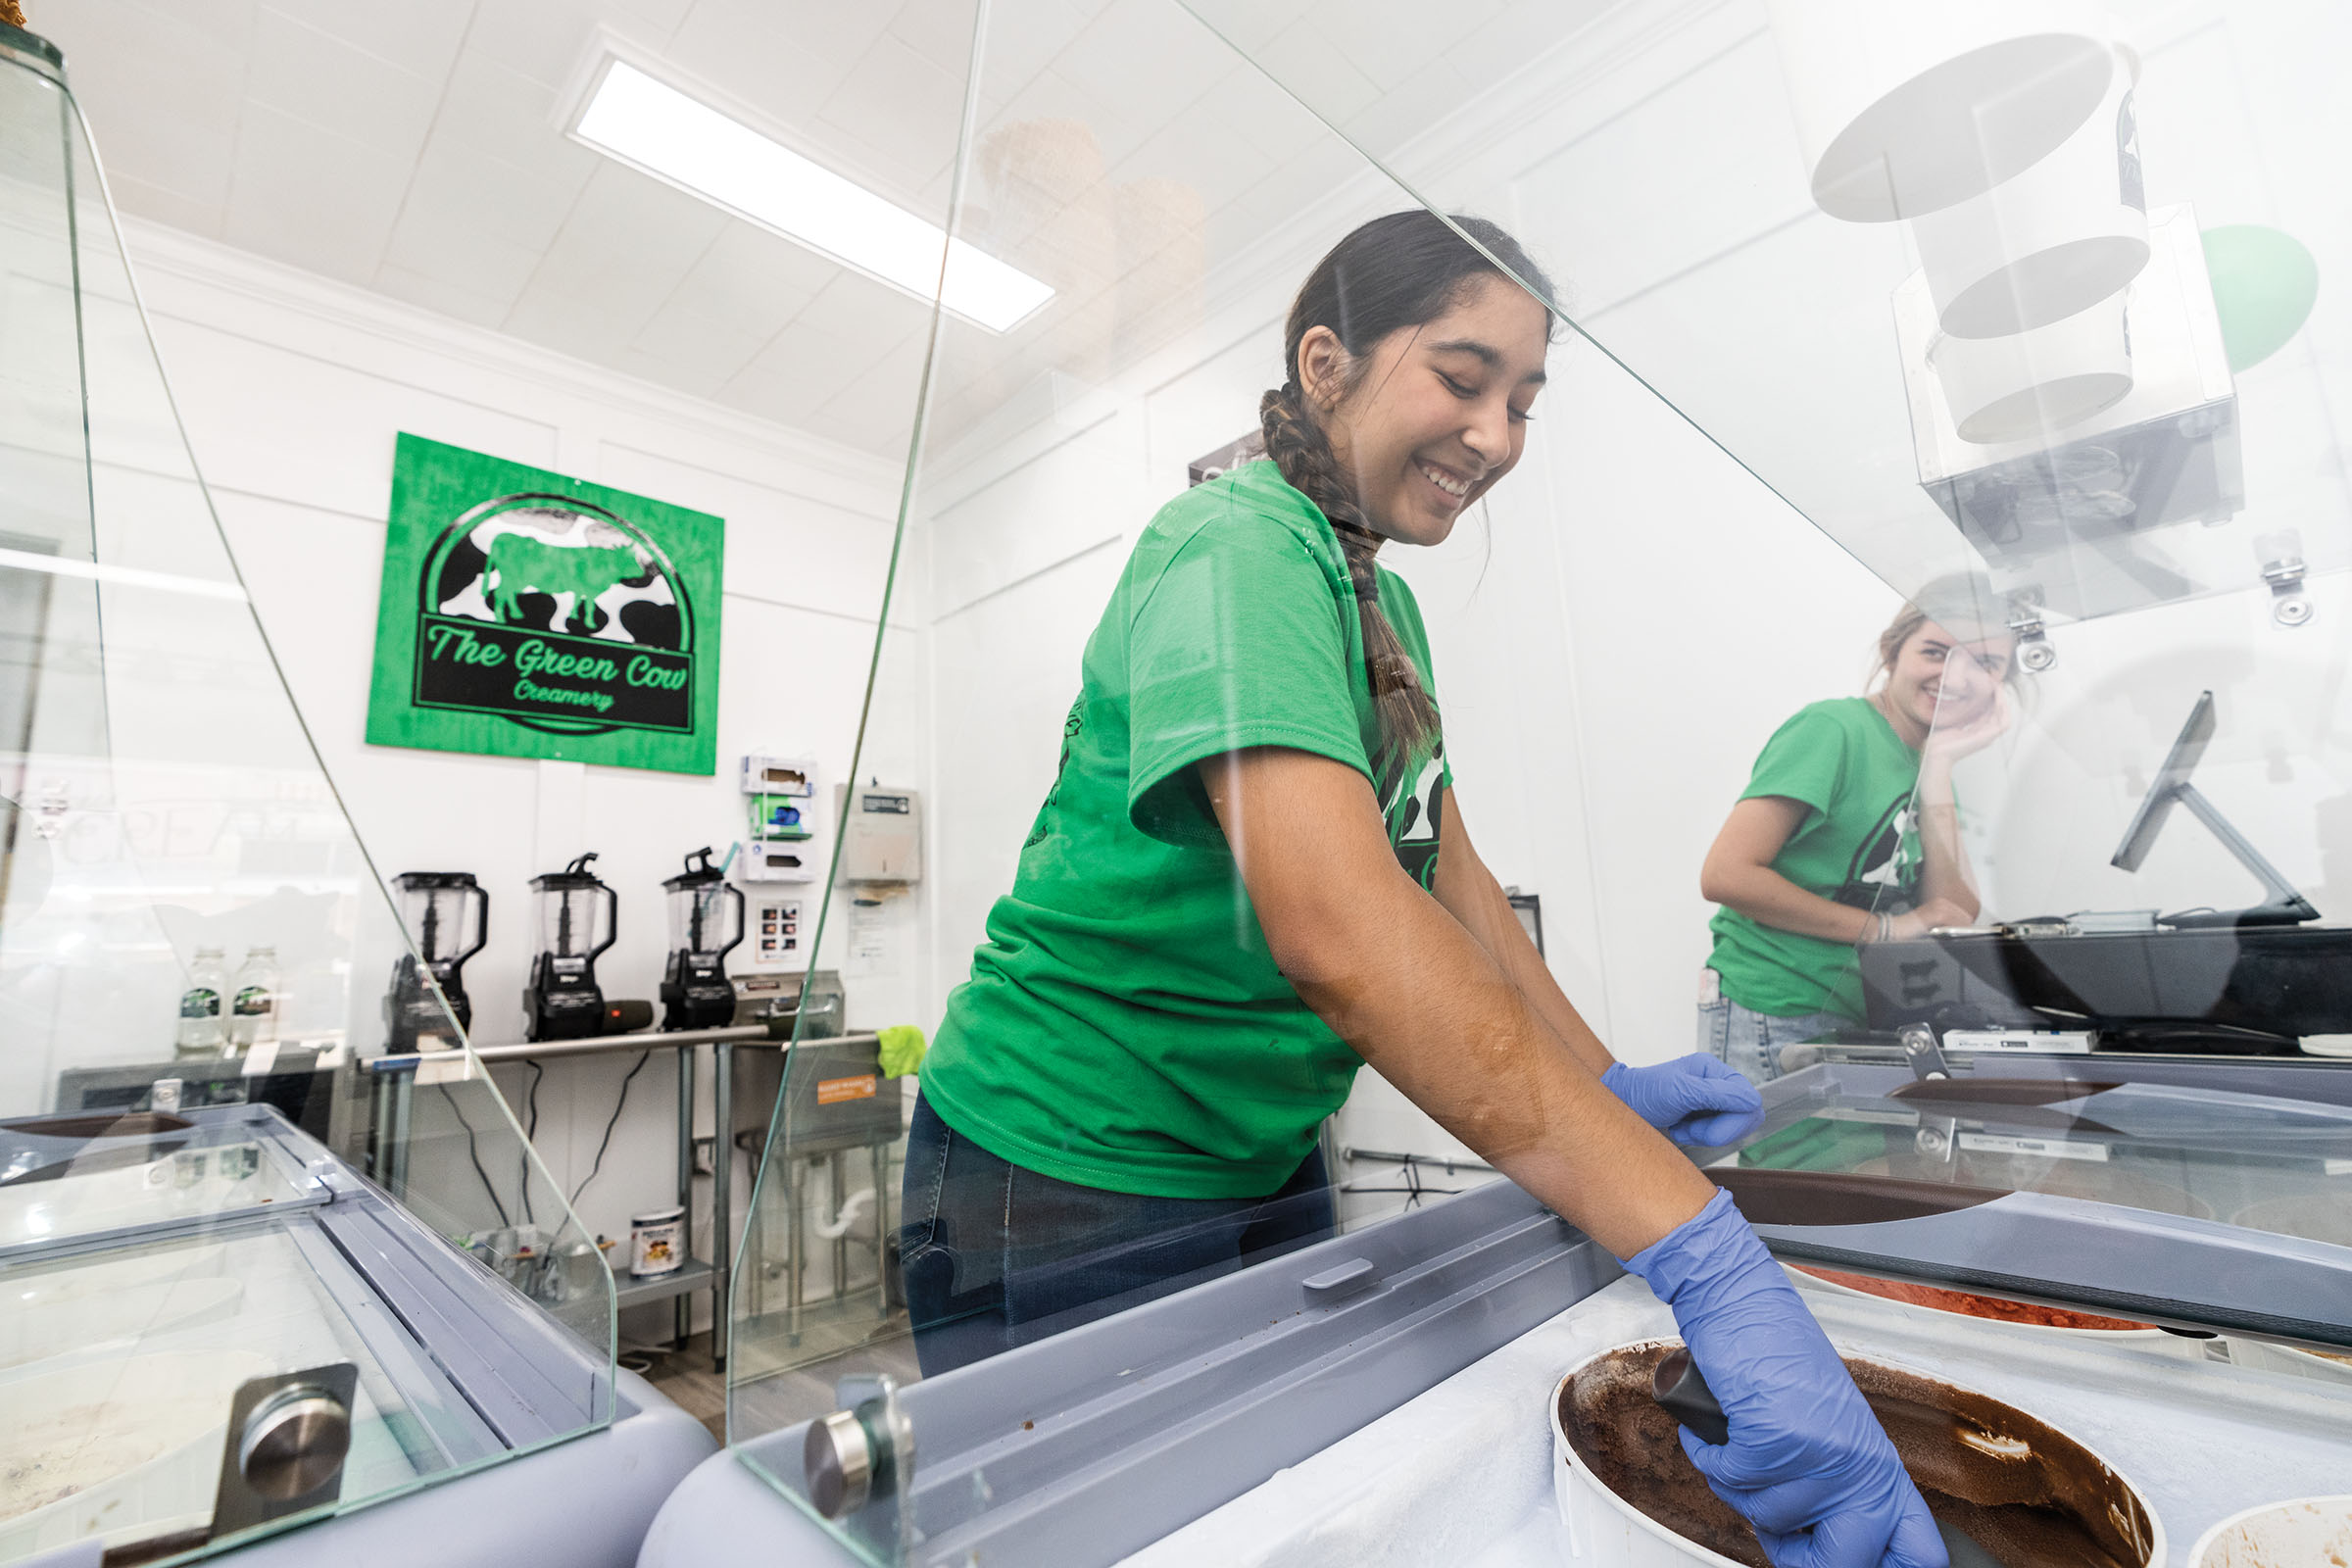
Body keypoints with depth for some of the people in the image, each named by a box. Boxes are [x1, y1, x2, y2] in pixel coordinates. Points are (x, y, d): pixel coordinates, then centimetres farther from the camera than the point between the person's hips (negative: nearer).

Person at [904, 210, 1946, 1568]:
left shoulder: (1383, 600, 8)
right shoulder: (1239, 549, -22)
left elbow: (1445, 874, 9)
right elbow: (1336, 926, -37)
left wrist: (1607, 1082, 3)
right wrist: (1709, 1257, -37)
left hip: (1262, 1160, 9)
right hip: (1072, 1179, -8)